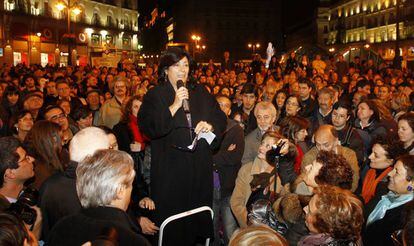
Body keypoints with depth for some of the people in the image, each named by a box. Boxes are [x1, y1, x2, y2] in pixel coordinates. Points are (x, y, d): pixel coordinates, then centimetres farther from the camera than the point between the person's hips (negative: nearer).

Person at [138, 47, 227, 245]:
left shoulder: (200, 92, 11)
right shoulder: (155, 95, -2)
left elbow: (221, 118, 11)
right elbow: (148, 128, -15)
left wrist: (210, 125, -11)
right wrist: (174, 106, -20)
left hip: (200, 167, 4)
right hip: (170, 169, -4)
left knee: (199, 218, 13)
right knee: (172, 226, 3)